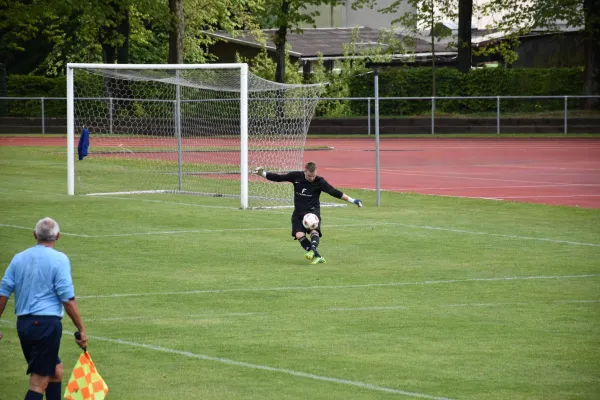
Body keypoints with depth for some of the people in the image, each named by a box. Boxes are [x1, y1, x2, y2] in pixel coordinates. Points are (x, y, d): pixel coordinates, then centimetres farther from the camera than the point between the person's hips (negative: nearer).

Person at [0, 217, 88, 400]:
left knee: (56, 369, 24)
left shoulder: (19, 258, 9)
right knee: (39, 383, -5)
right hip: (47, 323, -6)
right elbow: (68, 300, -11)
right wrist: (81, 330, -6)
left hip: (23, 323, 6)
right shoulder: (59, 259, -7)